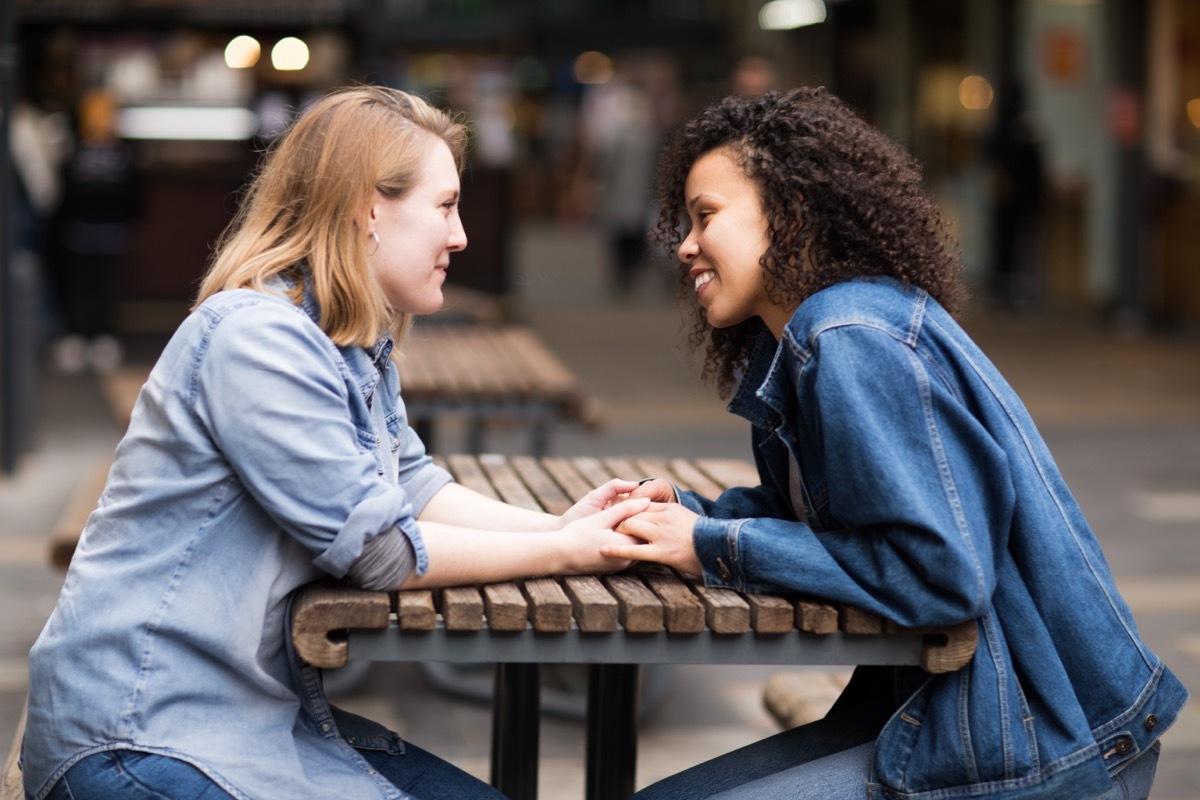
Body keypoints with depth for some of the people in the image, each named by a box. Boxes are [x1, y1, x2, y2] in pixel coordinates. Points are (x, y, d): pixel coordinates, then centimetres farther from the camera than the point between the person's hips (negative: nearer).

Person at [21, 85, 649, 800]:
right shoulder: (256, 337, -20)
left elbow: (415, 488, 8)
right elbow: (379, 547, -20)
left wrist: (560, 525, -6)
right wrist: (561, 553, -13)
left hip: (267, 713, 10)